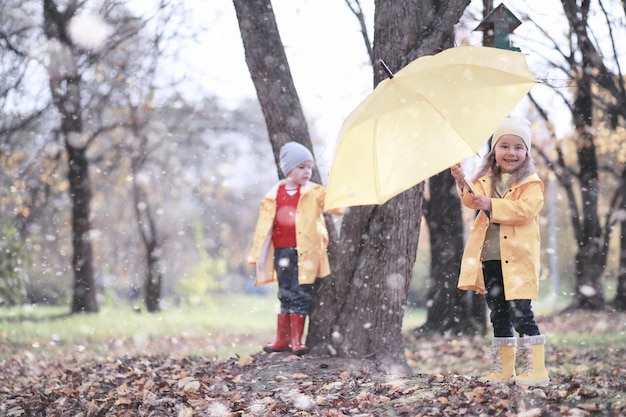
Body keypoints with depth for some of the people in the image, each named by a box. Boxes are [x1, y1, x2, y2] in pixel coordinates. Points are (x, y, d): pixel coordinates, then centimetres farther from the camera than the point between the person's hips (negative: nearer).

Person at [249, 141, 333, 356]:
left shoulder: (315, 193, 5)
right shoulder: (274, 195, 7)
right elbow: (265, 225, 9)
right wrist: (260, 255, 7)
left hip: (305, 252, -2)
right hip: (282, 251, 2)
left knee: (301, 295, -3)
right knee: (285, 295, 10)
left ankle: (296, 340, 2)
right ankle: (282, 338, 17)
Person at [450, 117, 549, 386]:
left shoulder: (531, 183, -1)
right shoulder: (486, 181, 14)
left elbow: (525, 209, -17)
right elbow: (473, 200, -2)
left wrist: (492, 205, -22)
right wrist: (463, 183, -21)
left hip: (518, 259, -6)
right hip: (489, 260, 6)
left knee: (521, 314, -10)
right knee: (498, 316, 12)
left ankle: (536, 369, -6)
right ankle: (503, 369, 19)